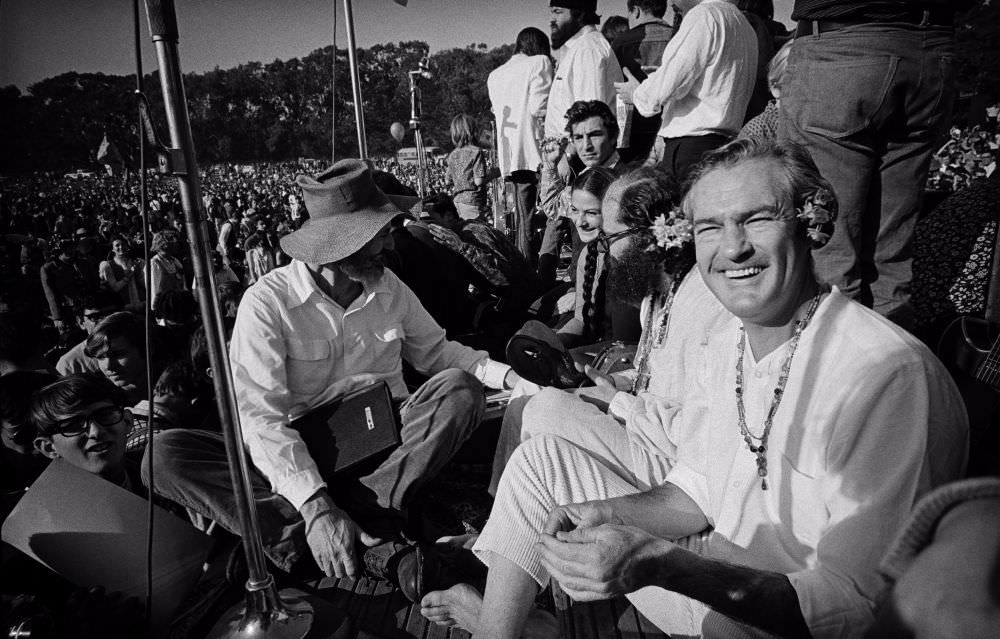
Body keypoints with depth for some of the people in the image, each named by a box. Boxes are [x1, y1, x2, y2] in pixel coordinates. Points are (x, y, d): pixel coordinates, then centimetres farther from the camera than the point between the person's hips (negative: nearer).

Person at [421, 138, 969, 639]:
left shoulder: (888, 374, -28)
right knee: (543, 459, 3)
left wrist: (661, 563, -40)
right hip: (714, 547, 7)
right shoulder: (727, 342, -3)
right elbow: (696, 490, 4)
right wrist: (610, 514, -15)